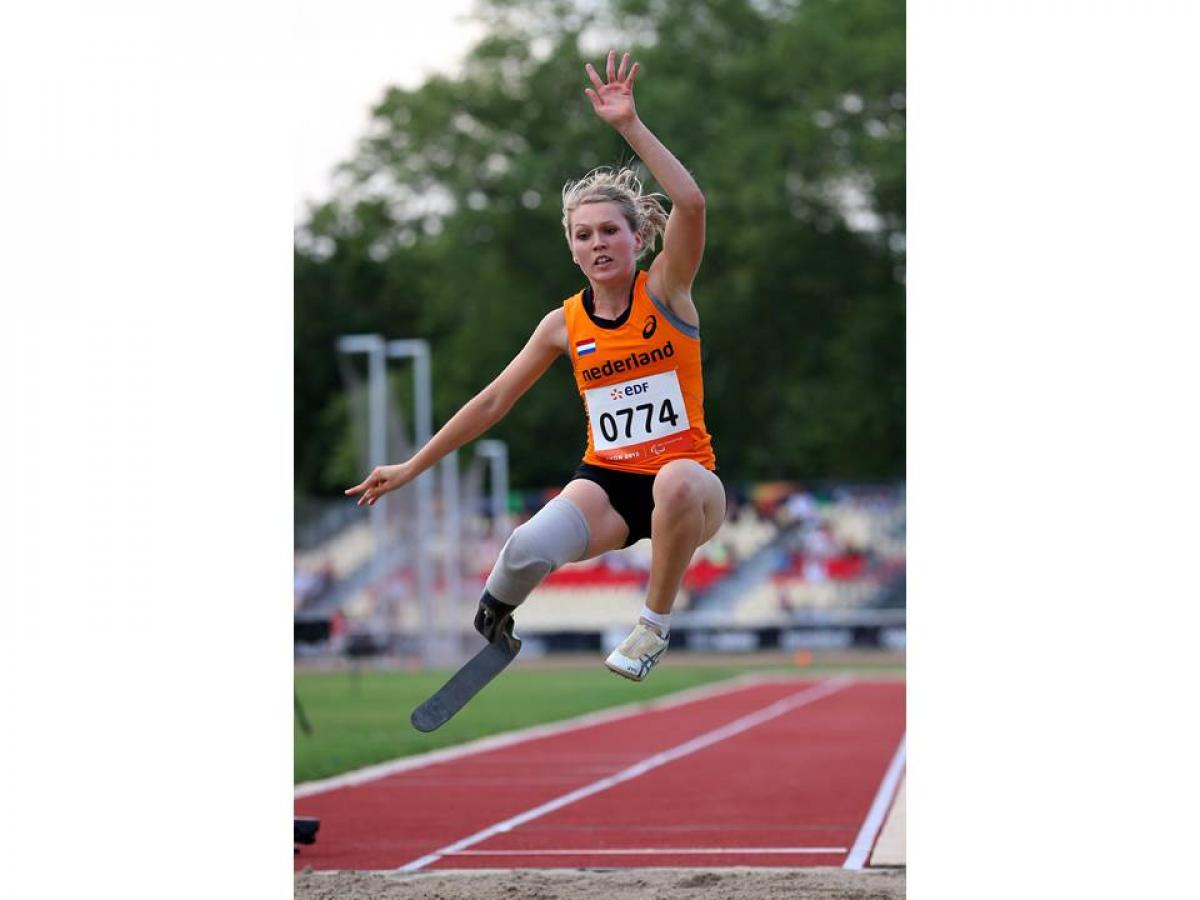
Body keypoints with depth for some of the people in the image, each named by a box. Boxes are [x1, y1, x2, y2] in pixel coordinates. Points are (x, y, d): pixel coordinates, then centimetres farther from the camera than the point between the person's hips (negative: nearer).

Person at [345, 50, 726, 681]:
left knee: (679, 482, -43)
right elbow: (493, 401, 12)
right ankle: (492, 613, 8)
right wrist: (412, 468, 13)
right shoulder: (565, 324, 4)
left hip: (685, 480, -2)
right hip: (606, 481, 2)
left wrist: (630, 126, -30)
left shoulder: (665, 291, -5)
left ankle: (655, 625, -18)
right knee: (529, 549, -31)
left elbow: (690, 204, -24)